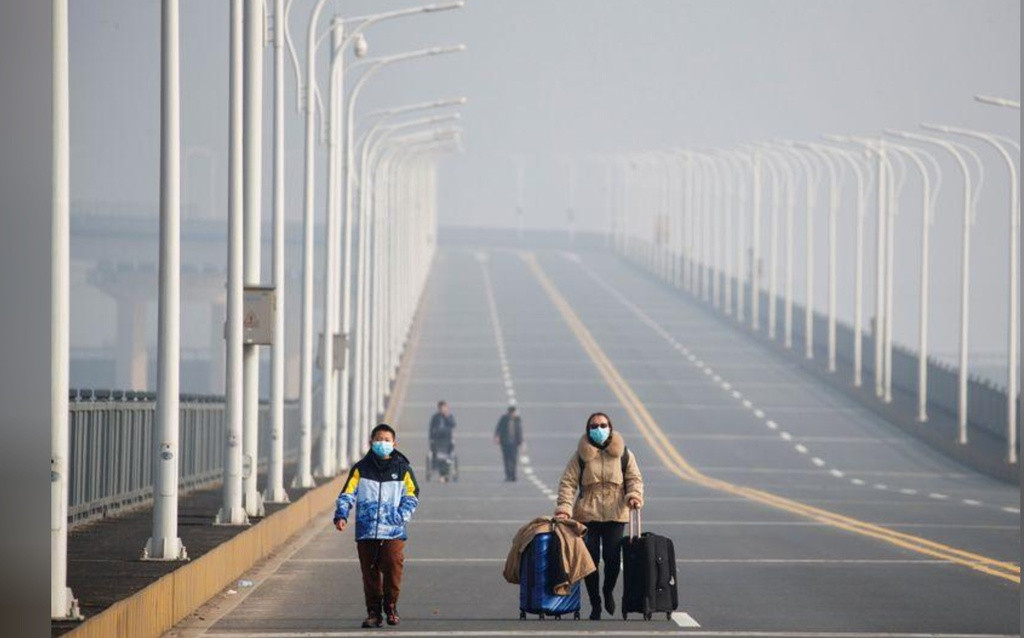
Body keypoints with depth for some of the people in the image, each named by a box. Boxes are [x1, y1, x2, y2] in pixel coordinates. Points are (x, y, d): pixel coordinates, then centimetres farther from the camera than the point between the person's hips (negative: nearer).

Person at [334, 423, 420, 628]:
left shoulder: (402, 468, 7)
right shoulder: (361, 468, 7)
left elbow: (412, 496, 8)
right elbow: (348, 494, 1)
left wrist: (401, 516, -8)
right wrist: (341, 515, -15)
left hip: (393, 532, -1)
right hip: (366, 532, 1)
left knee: (393, 569, -11)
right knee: (370, 573, 3)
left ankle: (390, 607, 6)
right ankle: (373, 612, 13)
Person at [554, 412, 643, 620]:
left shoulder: (623, 454, 7)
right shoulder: (580, 455, 3)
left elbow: (634, 478, 7)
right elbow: (568, 482, -1)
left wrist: (634, 495, -14)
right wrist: (564, 507, -14)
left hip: (615, 515, 0)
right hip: (587, 515, 0)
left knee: (613, 558, -4)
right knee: (590, 560, -2)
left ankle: (608, 591, 27)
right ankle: (595, 604, 12)